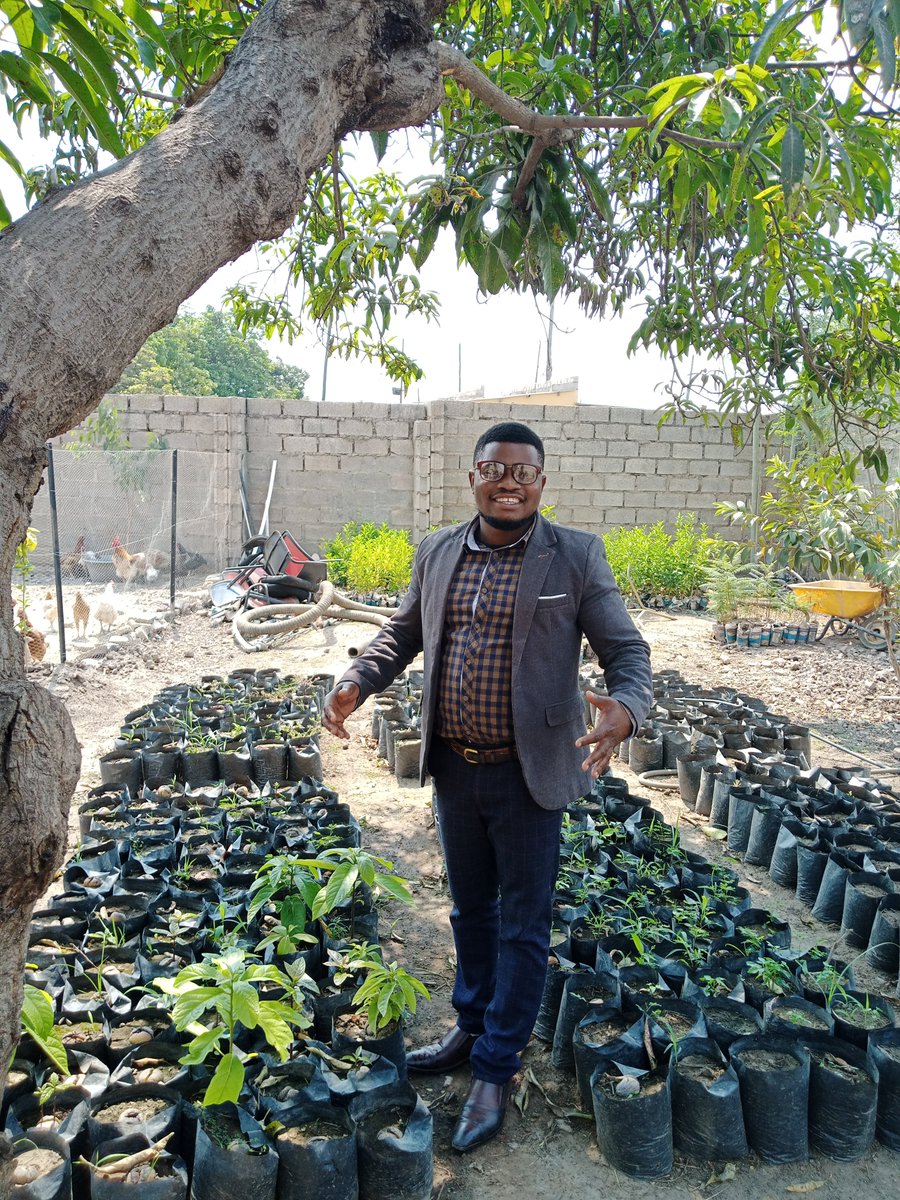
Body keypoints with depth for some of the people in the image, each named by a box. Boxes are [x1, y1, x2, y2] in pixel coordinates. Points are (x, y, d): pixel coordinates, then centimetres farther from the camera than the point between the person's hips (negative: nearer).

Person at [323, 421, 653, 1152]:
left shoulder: (576, 558, -9)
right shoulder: (437, 553, 3)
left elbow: (627, 651, -9)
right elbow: (403, 632, 14)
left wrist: (624, 710, -29)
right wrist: (358, 682, -3)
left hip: (529, 773, -4)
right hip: (454, 768, 4)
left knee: (521, 925, 11)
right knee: (470, 910, 22)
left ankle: (495, 1072, 29)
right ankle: (473, 1029, 44)